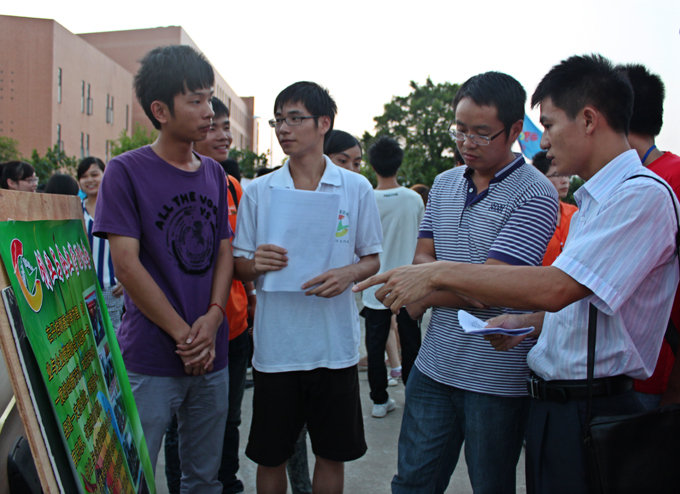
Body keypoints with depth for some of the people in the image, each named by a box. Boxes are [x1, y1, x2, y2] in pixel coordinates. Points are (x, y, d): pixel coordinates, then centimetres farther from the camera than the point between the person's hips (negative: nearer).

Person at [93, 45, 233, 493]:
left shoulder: (214, 173, 9)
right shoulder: (127, 171, -7)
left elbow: (224, 251, 9)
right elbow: (126, 263, -12)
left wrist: (213, 319, -7)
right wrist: (182, 335, -12)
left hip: (212, 355, 5)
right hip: (151, 361, -5)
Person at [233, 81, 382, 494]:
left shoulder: (357, 189, 0)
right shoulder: (258, 192, 2)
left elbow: (373, 260, 5)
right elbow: (240, 266, 6)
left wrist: (348, 274, -16)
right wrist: (257, 263, -17)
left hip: (336, 347, 0)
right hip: (275, 347, 1)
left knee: (333, 454, 14)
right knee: (270, 457, 13)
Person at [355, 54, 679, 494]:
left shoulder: (643, 195, -17)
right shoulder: (595, 199, 14)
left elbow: (556, 288, -28)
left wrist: (439, 274, -24)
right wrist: (526, 324, 6)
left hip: (591, 410, -9)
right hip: (552, 404, 9)